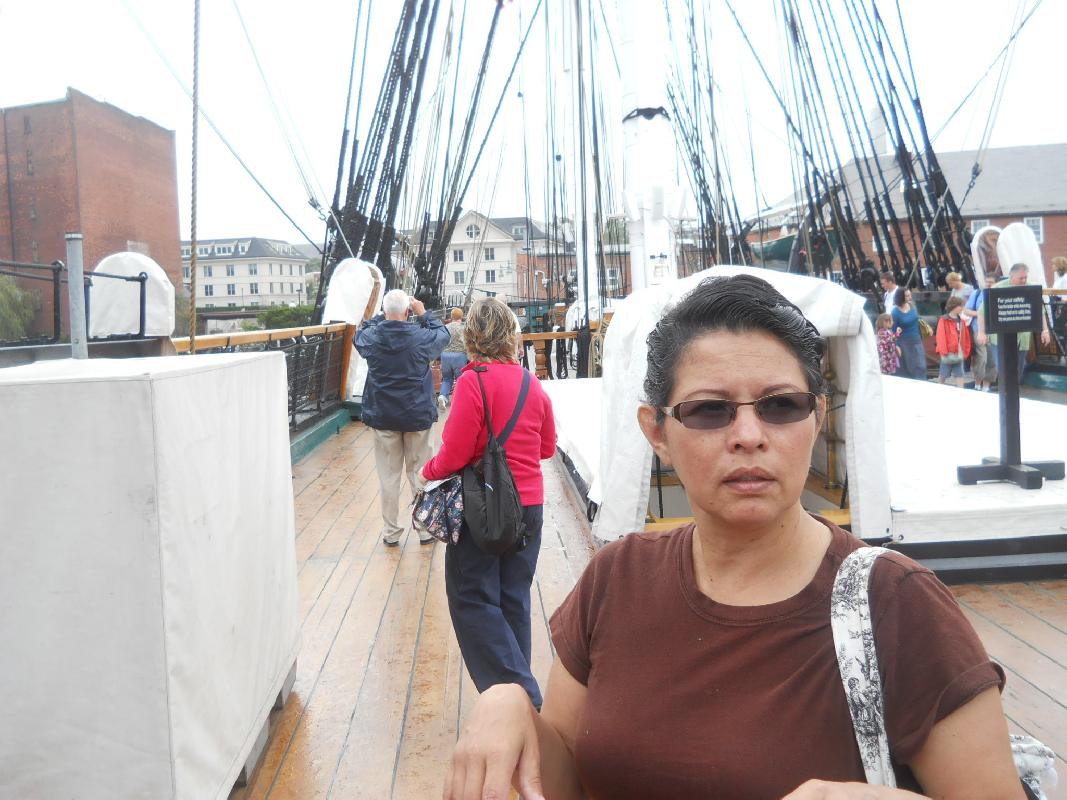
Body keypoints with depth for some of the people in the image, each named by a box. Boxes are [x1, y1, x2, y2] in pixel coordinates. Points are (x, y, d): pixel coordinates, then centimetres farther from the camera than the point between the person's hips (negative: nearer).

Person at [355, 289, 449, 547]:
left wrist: (382, 316, 18)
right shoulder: (421, 337, -13)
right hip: (418, 416, -1)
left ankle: (391, 532, 17)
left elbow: (360, 333, 16)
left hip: (382, 418, 1)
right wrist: (423, 314, 13)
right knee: (419, 473, 11)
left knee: (388, 476, 9)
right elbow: (443, 335, 8)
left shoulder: (371, 338, -9)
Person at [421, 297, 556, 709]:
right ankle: (518, 687, 25)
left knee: (473, 601, 3)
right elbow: (548, 447, 15)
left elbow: (455, 455, -16)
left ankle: (522, 695, -3)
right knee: (513, 600, 16)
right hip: (529, 505, 6)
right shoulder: (532, 384, 4)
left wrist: (429, 470, 3)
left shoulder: (473, 381, -16)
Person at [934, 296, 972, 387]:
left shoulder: (961, 321, 10)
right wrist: (943, 351, -16)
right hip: (948, 353, -6)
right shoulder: (944, 320, -10)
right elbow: (940, 336, -14)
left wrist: (966, 351, 11)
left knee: (959, 375, 5)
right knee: (942, 376, 6)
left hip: (959, 354, 6)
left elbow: (966, 337, 14)